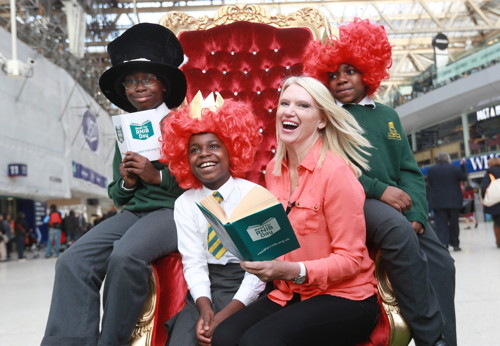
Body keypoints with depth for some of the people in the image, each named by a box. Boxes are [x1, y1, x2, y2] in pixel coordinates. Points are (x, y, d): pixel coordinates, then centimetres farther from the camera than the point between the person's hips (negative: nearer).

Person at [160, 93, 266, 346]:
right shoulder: (184, 203, 4)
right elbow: (193, 263, 0)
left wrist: (225, 315, -18)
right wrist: (204, 308, -18)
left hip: (246, 288, -3)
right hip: (206, 289, 3)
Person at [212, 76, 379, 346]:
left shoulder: (336, 171, -15)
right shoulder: (273, 169, 4)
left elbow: (351, 259, -14)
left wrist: (293, 271, -26)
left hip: (345, 298, -5)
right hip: (288, 294, 5)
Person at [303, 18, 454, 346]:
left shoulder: (388, 115, 20)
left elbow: (410, 170, 13)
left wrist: (416, 214, -5)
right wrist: (379, 190, -16)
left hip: (397, 204, 5)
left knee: (440, 262, -14)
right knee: (397, 229, -33)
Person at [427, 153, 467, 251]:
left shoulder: (431, 170, -1)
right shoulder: (455, 168, -4)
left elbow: (429, 184, 4)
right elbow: (464, 178, 9)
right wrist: (463, 165, 18)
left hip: (438, 202, 0)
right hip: (454, 201, 0)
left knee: (441, 224, -1)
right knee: (454, 223, 11)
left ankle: (443, 244, -13)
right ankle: (455, 244, 17)